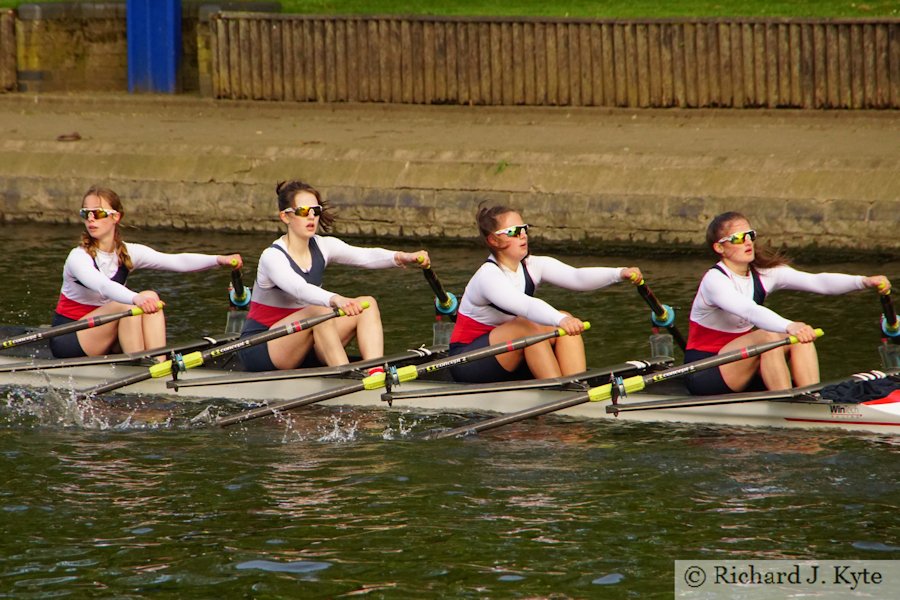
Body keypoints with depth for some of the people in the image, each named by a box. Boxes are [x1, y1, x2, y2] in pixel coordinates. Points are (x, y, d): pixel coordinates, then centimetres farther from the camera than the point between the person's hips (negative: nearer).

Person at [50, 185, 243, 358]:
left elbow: (176, 261, -14)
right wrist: (135, 298, -57)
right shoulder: (79, 257, -17)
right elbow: (102, 285, -38)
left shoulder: (128, 253, 0)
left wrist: (219, 260, -29)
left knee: (150, 297, -15)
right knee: (127, 305, -27)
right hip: (67, 340, -6)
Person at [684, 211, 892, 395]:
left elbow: (816, 282, -10)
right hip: (703, 373, -7)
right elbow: (749, 310, -38)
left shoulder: (764, 273, 3)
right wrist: (789, 327, -54)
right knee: (768, 336, -29)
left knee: (801, 337, -13)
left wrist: (864, 281, -25)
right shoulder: (715, 280, -18)